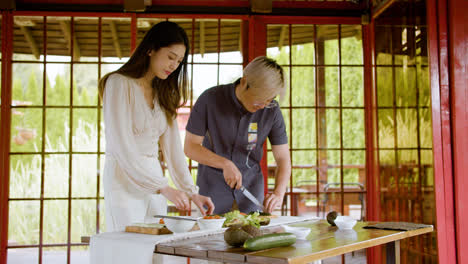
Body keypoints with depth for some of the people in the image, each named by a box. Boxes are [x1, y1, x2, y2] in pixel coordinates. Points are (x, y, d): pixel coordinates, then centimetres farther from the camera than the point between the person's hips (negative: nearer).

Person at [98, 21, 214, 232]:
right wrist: (163, 187, -20)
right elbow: (122, 148, -16)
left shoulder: (163, 93, 13)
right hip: (125, 181, -6)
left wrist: (191, 192, 0)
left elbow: (172, 147, 9)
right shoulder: (120, 84, -8)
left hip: (154, 180, 6)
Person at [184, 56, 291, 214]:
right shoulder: (210, 99, -18)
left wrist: (278, 193, -23)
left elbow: (283, 158, -7)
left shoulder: (271, 110, -13)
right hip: (213, 183, -1)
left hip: (251, 184, 2)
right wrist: (225, 163, -27)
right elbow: (190, 147, -14)